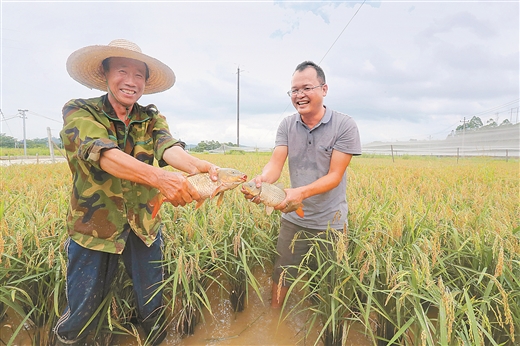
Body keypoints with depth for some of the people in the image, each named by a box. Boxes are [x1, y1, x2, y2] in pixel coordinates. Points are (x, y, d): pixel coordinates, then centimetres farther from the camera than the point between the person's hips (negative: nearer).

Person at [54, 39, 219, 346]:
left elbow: (169, 148, -21)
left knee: (154, 307, 14)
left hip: (144, 226, 3)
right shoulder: (79, 112, -10)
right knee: (81, 314, 11)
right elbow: (103, 154, -30)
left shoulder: (152, 119, 1)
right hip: (94, 227, -2)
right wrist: (158, 177, -48)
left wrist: (202, 166, -44)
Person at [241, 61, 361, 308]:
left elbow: (334, 176, -18)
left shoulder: (345, 126, -13)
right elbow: (275, 163, -13)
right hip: (292, 219, 3)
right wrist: (261, 181, -36)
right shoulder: (287, 125, -2)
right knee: (280, 278, 13)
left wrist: (301, 192, -35)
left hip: (329, 222, -2)